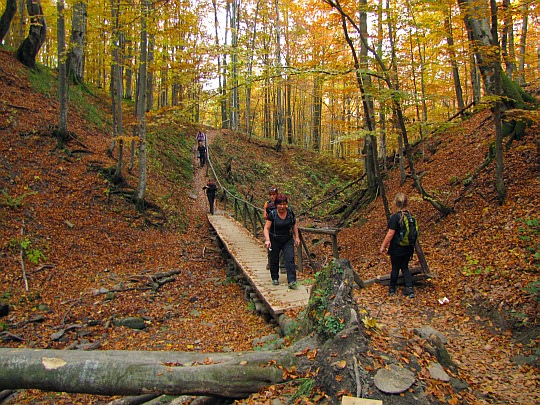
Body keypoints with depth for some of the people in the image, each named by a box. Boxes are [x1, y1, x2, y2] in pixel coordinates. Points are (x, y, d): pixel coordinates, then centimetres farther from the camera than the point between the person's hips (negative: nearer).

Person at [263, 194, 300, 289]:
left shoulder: (290, 212, -4)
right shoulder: (272, 215, -13)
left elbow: (294, 225, 10)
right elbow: (266, 228, -14)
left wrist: (297, 237, 5)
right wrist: (267, 240, -28)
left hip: (288, 240, 2)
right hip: (274, 241, -1)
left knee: (290, 259, -10)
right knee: (274, 260, 10)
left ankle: (292, 281, -11)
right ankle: (275, 278, 32)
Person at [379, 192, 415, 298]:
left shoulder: (395, 217, -19)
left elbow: (390, 234, -19)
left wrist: (383, 246, -10)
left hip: (397, 249, -5)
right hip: (408, 248, 5)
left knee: (395, 268, 10)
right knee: (405, 267, 16)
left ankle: (392, 289, 25)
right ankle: (409, 289, 6)